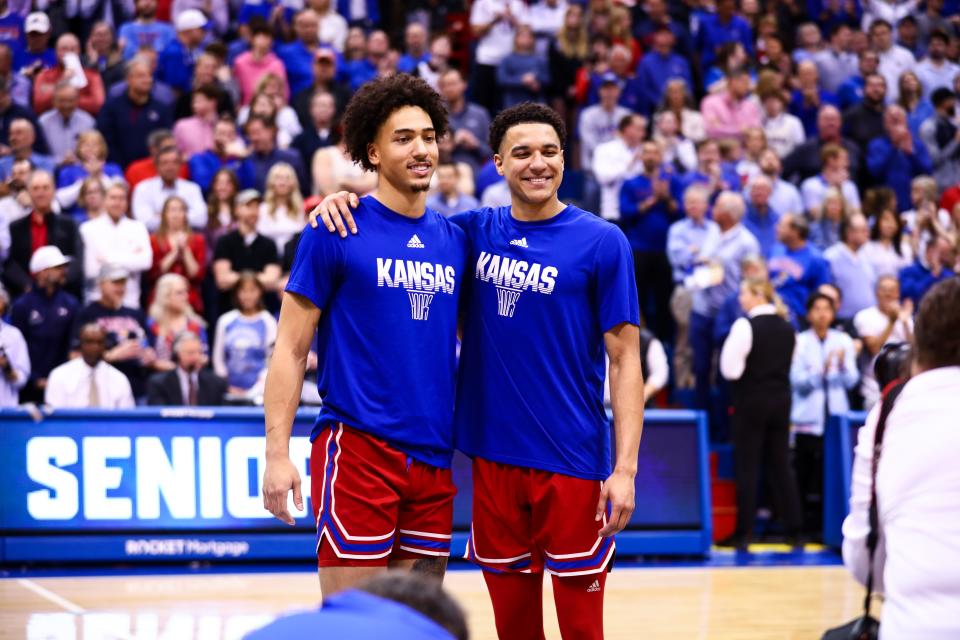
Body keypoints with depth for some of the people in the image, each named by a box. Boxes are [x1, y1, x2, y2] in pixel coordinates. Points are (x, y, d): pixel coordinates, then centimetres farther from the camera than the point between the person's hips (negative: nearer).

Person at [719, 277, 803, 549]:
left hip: (751, 401, -6)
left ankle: (744, 532, 0)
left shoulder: (745, 325, -14)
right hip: (781, 399, 6)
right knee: (780, 465, 11)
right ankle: (793, 528, 10)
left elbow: (730, 369, -14)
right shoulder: (787, 328, 7)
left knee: (747, 466, 0)